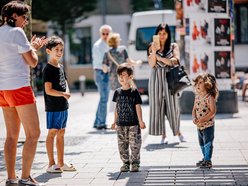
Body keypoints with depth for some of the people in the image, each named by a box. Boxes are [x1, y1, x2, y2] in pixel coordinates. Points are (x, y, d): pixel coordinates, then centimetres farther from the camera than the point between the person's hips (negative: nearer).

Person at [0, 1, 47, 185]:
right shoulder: (17, 32, -9)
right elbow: (32, 62, -8)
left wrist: (32, 47, 22)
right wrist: (33, 49, 10)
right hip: (19, 87, -9)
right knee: (33, 133, -3)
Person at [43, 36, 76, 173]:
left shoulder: (60, 67, 13)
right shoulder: (48, 69, -12)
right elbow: (48, 90, -18)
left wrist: (67, 91, -2)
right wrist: (63, 94, -19)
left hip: (63, 106, 9)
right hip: (53, 106, -9)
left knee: (61, 133, 13)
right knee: (52, 133, -3)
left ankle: (61, 163, 20)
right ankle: (51, 164, 2)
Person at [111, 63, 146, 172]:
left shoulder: (134, 92, -5)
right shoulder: (118, 92, 6)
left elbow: (138, 107, -5)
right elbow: (117, 108, 12)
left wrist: (140, 121, -9)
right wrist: (115, 121, 13)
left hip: (133, 124, -4)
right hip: (121, 124, 4)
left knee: (135, 144, -1)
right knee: (122, 145, 7)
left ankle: (135, 163, 10)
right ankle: (125, 162, 18)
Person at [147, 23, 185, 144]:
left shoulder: (173, 46, 8)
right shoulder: (152, 47, 9)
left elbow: (175, 61, -7)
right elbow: (152, 64, 0)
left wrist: (159, 58, -8)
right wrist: (154, 52, -13)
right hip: (156, 78, 1)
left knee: (173, 105, -1)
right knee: (157, 105, -2)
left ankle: (177, 131, 16)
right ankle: (163, 135, 3)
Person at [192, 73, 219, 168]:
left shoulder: (210, 97, -15)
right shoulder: (197, 97, 7)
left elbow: (213, 111, -21)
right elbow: (194, 109, 9)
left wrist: (202, 119, -25)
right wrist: (194, 118, -10)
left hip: (208, 125, -8)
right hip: (199, 126, 8)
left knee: (208, 143, -3)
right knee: (201, 143, 17)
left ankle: (208, 161, 5)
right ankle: (205, 158, 30)